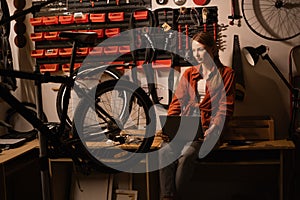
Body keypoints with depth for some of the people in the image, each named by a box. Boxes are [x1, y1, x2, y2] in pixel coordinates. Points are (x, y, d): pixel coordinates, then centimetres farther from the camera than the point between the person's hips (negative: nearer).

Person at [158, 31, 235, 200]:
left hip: (206, 127, -3)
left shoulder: (226, 73, 9)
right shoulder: (189, 73, 22)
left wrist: (213, 127, -15)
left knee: (186, 155, -31)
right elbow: (177, 102, 15)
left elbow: (225, 107, 2)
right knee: (166, 151, -27)